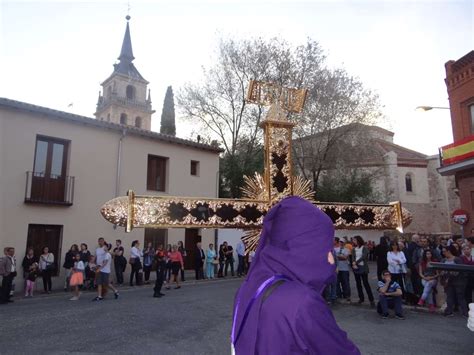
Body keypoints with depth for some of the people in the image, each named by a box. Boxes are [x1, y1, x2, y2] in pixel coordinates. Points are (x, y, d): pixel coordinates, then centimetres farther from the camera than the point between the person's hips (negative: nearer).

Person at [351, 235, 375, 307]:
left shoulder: (364, 248, -2)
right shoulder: (354, 249, 10)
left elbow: (363, 257, -13)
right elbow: (353, 257, 2)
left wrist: (356, 262, -15)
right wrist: (354, 264, -15)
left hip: (363, 267, -5)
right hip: (356, 267, 5)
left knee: (366, 283, -7)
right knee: (358, 283, 8)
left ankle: (371, 299, -3)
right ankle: (361, 298, 18)